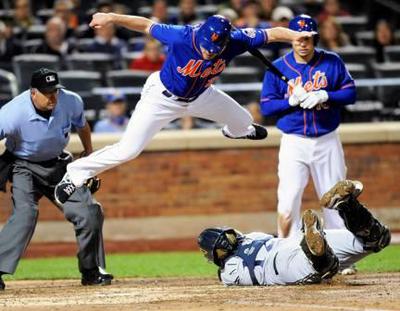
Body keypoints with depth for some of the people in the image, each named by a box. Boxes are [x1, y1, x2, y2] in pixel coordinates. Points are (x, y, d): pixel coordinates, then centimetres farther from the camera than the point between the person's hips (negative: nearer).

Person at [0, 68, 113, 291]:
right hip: (25, 167, -4)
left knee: (90, 212, -2)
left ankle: (91, 272, 16)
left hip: (59, 164, 4)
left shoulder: (71, 102, -16)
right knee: (25, 214, -27)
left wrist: (90, 158, 17)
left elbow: (82, 126, 6)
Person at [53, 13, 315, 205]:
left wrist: (293, 35, -43)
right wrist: (113, 18, -32)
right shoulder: (181, 37, -36)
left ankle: (236, 130, 65)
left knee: (242, 121, 25)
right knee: (127, 151, -15)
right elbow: (147, 25, -25)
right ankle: (77, 173, 4)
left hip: (200, 96, 5)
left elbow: (271, 33, -25)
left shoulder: (235, 41, -27)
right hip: (163, 97, -5)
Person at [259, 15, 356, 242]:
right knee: (288, 205, -10)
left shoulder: (332, 62, 1)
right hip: (294, 144, -1)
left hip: (327, 142, 1)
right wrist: (292, 100, -18)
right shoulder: (278, 68, -1)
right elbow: (266, 107, -2)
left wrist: (324, 96, -16)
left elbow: (350, 93, 0)